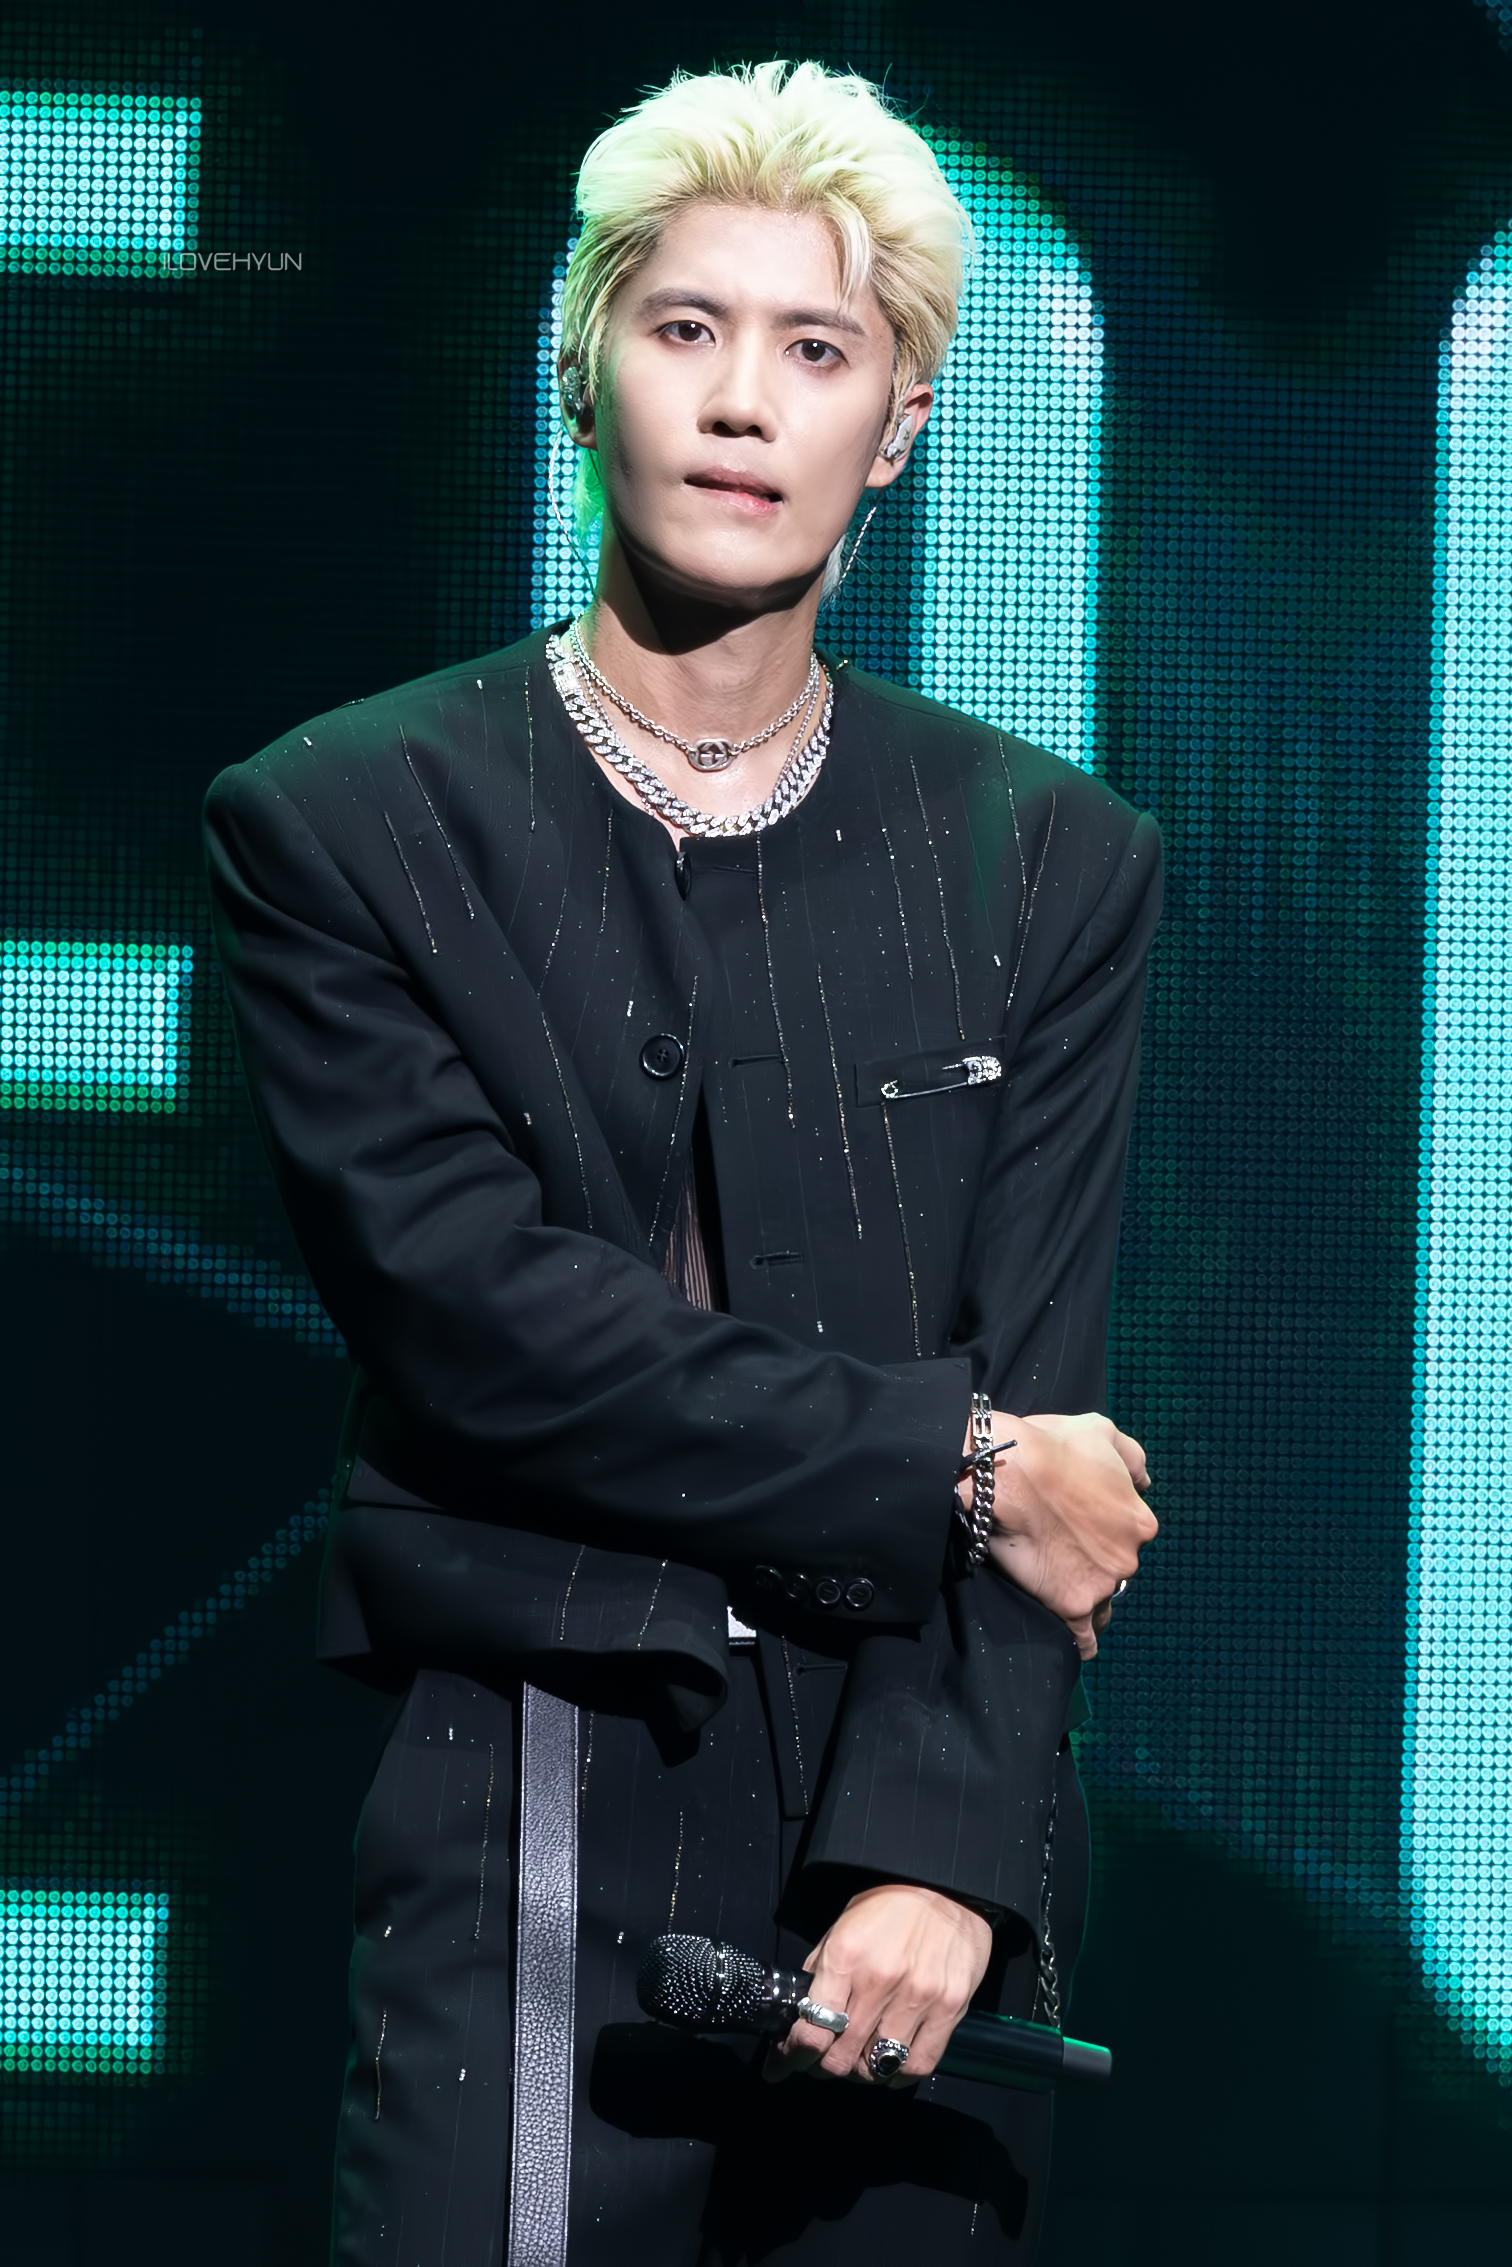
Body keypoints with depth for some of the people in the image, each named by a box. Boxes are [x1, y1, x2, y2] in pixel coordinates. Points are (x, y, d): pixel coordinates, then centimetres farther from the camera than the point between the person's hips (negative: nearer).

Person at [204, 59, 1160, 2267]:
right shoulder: (342, 825, 2)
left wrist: (939, 1843, -13)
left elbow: (1040, 1392, 0)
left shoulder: (1056, 864, 8)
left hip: (928, 1833, 2)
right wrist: (946, 1464, -8)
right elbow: (477, 1313, -8)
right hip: (533, 1849, -2)